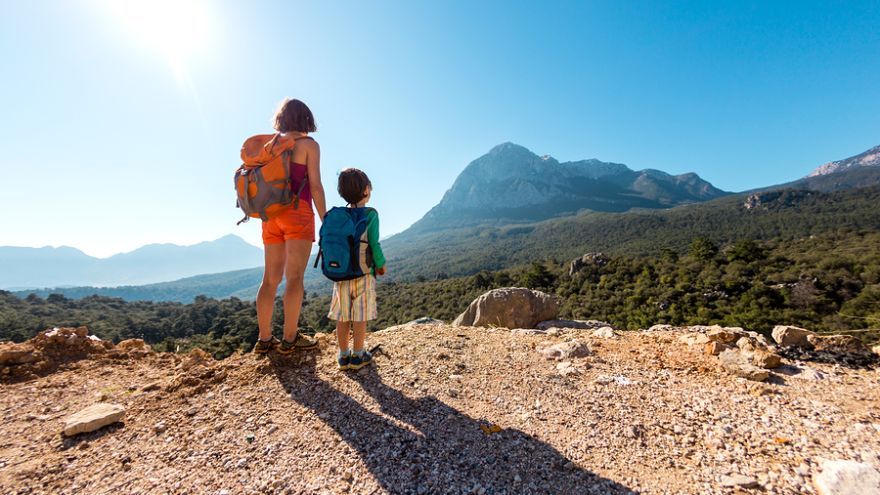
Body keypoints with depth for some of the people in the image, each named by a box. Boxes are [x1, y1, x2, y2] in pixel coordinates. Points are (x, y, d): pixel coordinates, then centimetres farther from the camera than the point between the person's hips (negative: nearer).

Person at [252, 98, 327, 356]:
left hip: (271, 213, 6)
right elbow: (315, 186, -8)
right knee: (295, 277, -3)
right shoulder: (309, 144, -1)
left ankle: (264, 339, 14)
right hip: (298, 212, -6)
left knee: (271, 277, 8)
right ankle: (290, 339, 2)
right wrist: (326, 222, -5)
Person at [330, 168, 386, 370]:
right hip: (364, 274, -4)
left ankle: (343, 355, 22)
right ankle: (357, 356, 15)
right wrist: (381, 264, 4)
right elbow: (374, 245, -12)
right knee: (361, 316, 5)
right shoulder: (370, 215, -9)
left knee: (343, 317, 11)